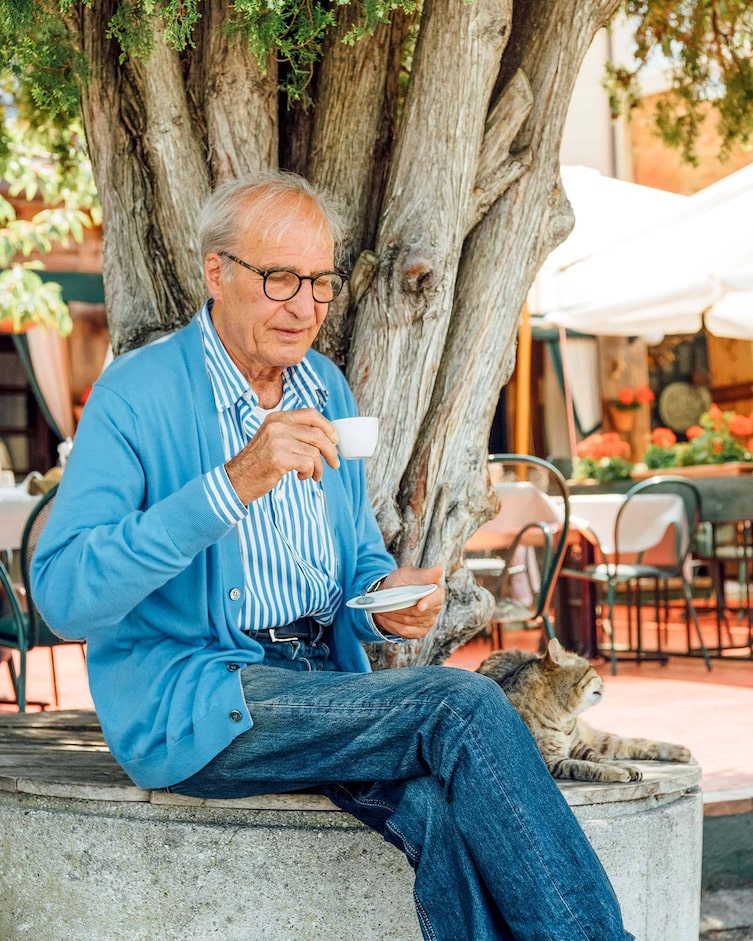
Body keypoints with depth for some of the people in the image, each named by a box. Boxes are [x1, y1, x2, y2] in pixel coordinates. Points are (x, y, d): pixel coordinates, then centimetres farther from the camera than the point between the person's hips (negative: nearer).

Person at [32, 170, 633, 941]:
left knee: (444, 806, -27)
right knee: (462, 706, -24)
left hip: (324, 686, 6)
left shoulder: (327, 390, 13)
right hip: (190, 702, -6)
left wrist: (386, 596, -4)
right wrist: (234, 483, -30)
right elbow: (64, 596, -21)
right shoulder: (138, 395, -9)